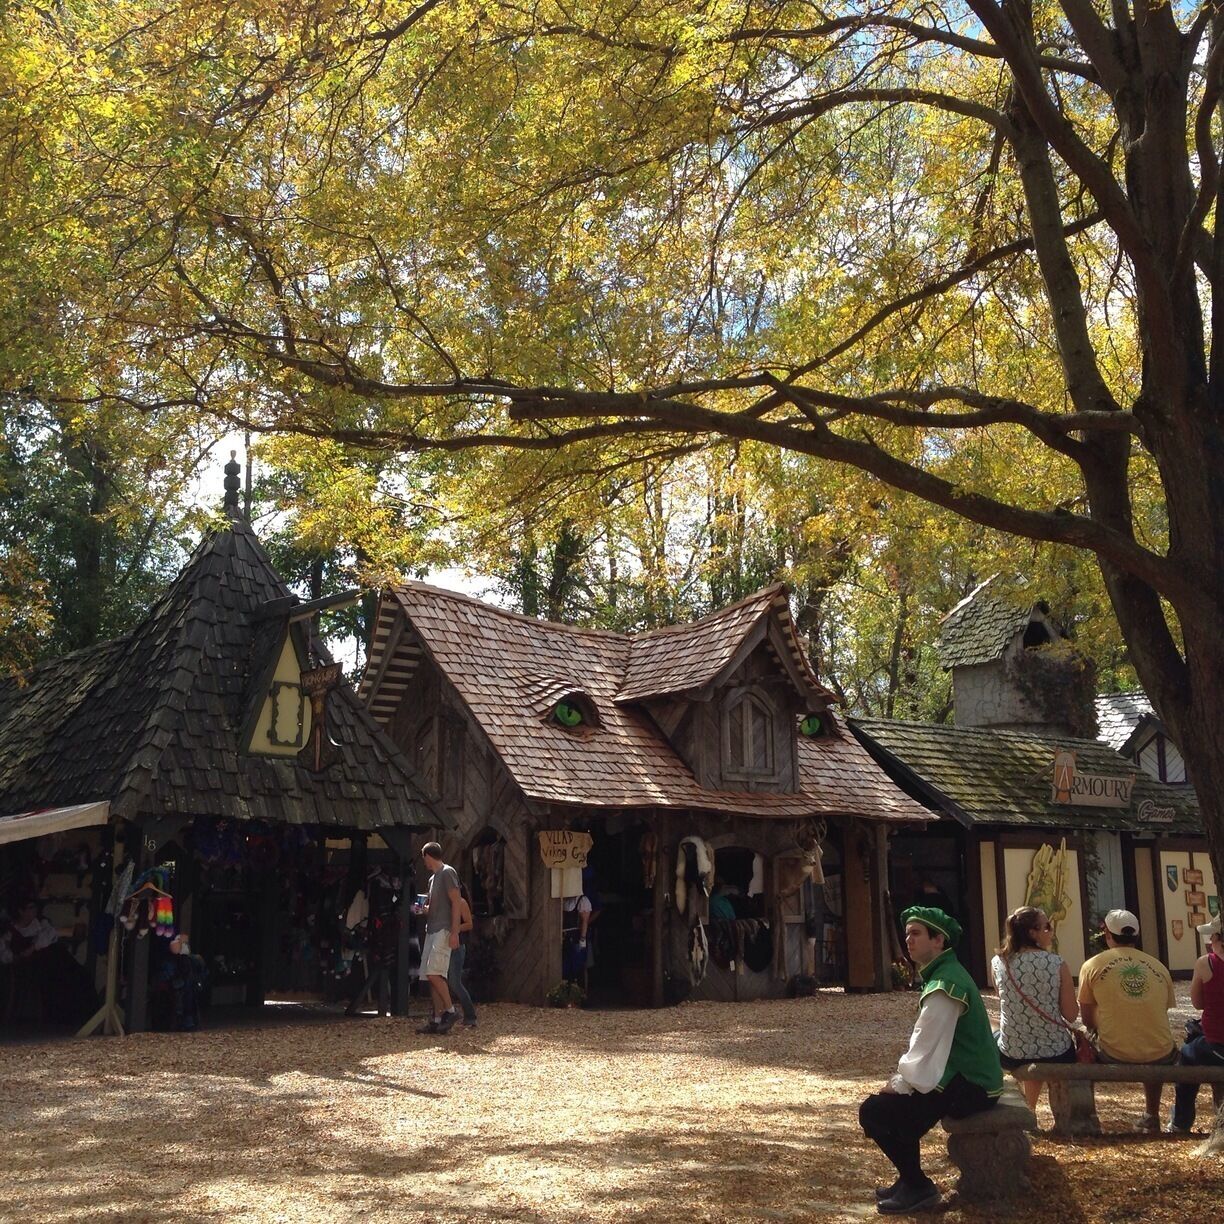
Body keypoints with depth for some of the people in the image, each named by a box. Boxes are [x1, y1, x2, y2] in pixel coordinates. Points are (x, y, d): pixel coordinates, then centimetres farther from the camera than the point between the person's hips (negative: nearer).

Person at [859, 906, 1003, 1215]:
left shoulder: (944, 987, -22)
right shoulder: (944, 973, 11)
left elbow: (925, 1050, -23)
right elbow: (928, 1046, 16)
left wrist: (898, 1085, -9)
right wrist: (901, 1080, 8)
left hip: (969, 1088, -10)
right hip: (971, 1078, 10)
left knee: (874, 1111, -10)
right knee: (892, 1101, 21)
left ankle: (918, 1187, 4)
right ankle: (910, 1179, 28)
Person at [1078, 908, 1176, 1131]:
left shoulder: (1092, 966, -1)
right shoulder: (1159, 967, 6)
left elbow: (1088, 1019, 5)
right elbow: (1161, 1015, 16)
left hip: (1114, 1056, -3)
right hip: (1160, 1057, 3)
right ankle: (1151, 1116, 45)